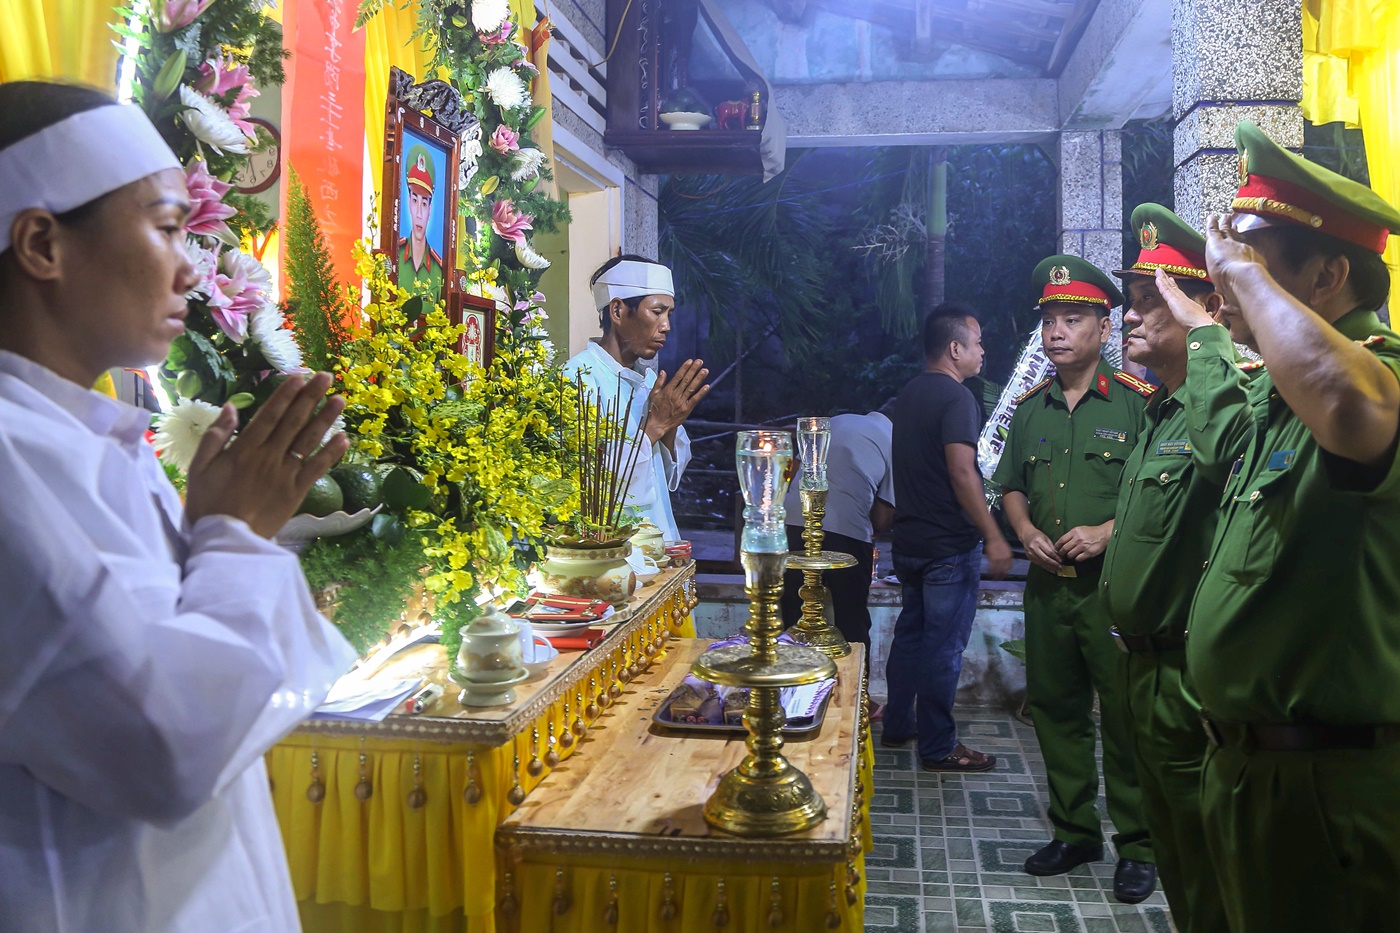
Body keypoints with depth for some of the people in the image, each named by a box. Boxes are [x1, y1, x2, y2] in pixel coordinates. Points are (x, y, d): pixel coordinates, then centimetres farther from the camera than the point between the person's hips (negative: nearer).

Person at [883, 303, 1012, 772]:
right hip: (950, 545, -9)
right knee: (943, 646, -1)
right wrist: (993, 536, -22)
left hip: (909, 539, 9)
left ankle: (897, 726, 28)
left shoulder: (907, 395, 12)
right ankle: (938, 748, 7)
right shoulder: (956, 397, -16)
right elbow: (962, 473, -24)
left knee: (910, 633, 18)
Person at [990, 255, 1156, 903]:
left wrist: (1107, 532, -17)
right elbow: (1011, 486, 20)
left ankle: (1138, 848, 17)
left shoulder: (1137, 402, -5)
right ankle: (1074, 832, 29)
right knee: (1055, 711, 13)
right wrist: (1027, 532, 2)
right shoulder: (1029, 408, 11)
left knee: (1125, 717, 1)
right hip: (1047, 584, 6)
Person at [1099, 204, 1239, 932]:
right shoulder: (1156, 415, 12)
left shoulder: (1219, 410, -22)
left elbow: (1237, 451, -44)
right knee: (1174, 864, 24)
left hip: (1188, 682, -10)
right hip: (1146, 670, 10)